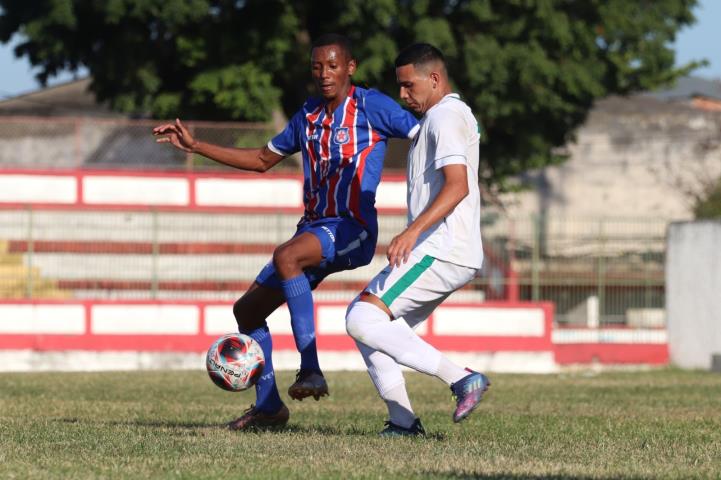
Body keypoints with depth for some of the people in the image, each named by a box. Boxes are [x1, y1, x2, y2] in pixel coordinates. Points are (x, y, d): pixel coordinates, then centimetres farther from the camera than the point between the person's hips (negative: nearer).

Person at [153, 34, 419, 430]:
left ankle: (311, 371, -35)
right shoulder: (308, 115, 15)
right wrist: (195, 146, 24)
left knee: (286, 257, -37)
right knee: (248, 309, 8)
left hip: (353, 228, -8)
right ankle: (268, 405, 23)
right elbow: (262, 159, 27)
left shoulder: (370, 106, -6)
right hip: (314, 227, 8)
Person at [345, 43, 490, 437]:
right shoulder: (450, 114, 23)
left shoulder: (445, 116, -11)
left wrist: (413, 231, -35)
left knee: (363, 320, -18)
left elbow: (458, 186, -25)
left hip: (441, 252, -11)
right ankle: (402, 421, 7)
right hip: (442, 252, 11)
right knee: (363, 319, 13)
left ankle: (461, 379, -20)